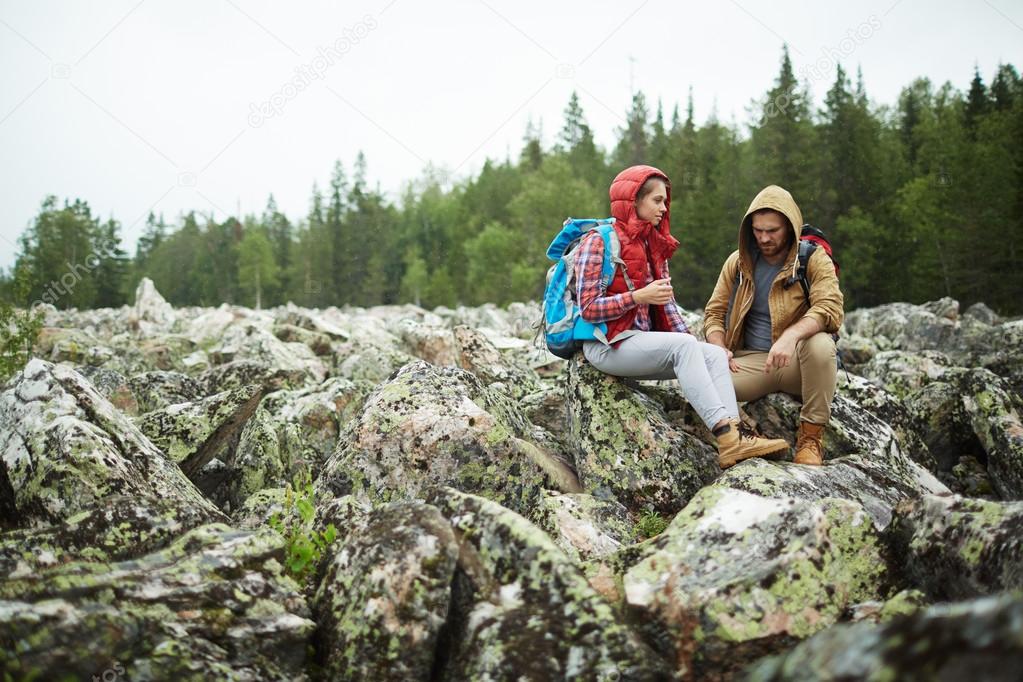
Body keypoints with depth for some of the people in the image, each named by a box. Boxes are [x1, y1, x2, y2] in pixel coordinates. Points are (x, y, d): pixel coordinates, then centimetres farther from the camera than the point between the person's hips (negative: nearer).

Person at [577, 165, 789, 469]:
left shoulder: (654, 244, 17)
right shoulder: (599, 242, -7)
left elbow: (667, 304, 14)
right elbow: (588, 309, -13)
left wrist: (692, 345, 1)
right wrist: (640, 296, -22)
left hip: (642, 341, 8)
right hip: (607, 346, -8)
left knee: (715, 354, -13)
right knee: (683, 345, -29)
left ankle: (735, 436, -30)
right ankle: (725, 435, -37)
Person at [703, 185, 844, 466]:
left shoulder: (814, 259, -3)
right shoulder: (738, 262, 8)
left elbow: (830, 308, -19)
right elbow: (714, 313, 11)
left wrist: (791, 335, -39)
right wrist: (719, 349, -11)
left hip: (797, 361, -2)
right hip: (750, 360, 2)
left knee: (820, 343, -38)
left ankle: (810, 439, -21)